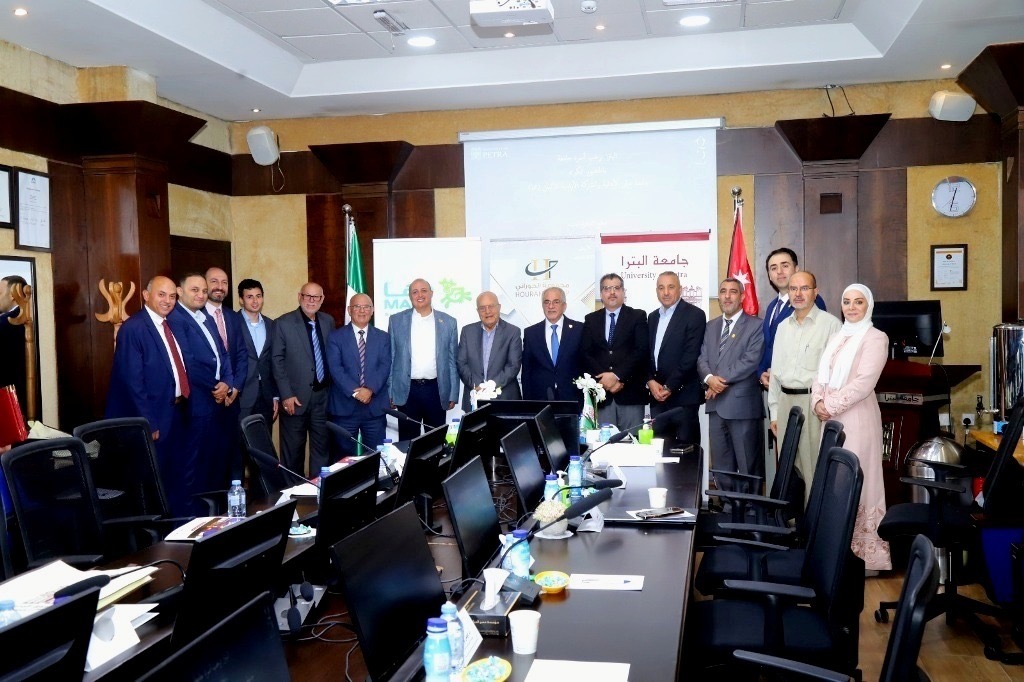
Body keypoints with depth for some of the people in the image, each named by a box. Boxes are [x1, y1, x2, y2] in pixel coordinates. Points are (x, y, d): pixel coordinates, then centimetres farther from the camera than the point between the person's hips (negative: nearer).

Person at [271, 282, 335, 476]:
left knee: (322, 447, 9)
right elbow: (277, 361, -7)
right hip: (296, 397, -4)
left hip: (323, 396, 4)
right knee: (293, 449, 6)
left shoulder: (328, 321, 7)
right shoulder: (283, 323, -5)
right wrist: (286, 395, -12)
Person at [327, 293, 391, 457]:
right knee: (345, 455, 6)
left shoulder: (383, 337, 10)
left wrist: (370, 389, -18)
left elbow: (385, 366, -2)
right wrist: (354, 392, -18)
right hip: (344, 406, -1)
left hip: (375, 406, 2)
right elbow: (335, 368, -7)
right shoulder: (335, 337, 4)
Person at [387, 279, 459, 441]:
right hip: (406, 391, 0)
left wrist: (453, 394, 2)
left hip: (436, 390, 1)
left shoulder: (448, 322, 5)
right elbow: (390, 358, 5)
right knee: (407, 441, 5)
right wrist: (389, 392, 0)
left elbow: (452, 360, 6)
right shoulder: (396, 321, 4)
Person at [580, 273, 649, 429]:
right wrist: (604, 378, -9)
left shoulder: (638, 316, 7)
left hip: (630, 392, -2)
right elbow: (585, 354, 5)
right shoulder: (591, 320, 14)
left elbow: (641, 351, -4)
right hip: (601, 393, 2)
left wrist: (617, 375, -13)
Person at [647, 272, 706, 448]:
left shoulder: (695, 315, -5)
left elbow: (691, 356, -12)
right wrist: (650, 381, -3)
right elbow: (646, 353, 14)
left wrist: (669, 387, -14)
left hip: (683, 394, -6)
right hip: (657, 395, 6)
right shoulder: (653, 317, 17)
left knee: (685, 446, -3)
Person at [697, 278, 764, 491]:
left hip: (742, 403, -6)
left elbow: (750, 361, -13)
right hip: (716, 404, 6)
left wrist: (722, 379, -15)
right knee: (721, 465, 12)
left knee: (748, 465, 0)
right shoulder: (711, 326, 16)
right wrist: (709, 378, -12)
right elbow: (702, 359, 9)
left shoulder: (755, 326, -2)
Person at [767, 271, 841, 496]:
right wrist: (774, 412, 13)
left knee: (813, 466, -4)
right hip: (785, 401, 6)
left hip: (814, 401, -6)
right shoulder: (783, 326, 14)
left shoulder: (830, 324, -5)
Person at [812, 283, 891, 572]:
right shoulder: (836, 337, 17)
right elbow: (821, 374, 13)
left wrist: (831, 405, -14)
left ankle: (867, 547, 5)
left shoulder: (875, 338, -6)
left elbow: (864, 383, -15)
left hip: (857, 417, -7)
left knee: (857, 478, -3)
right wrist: (818, 401, -5)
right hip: (831, 418, 7)